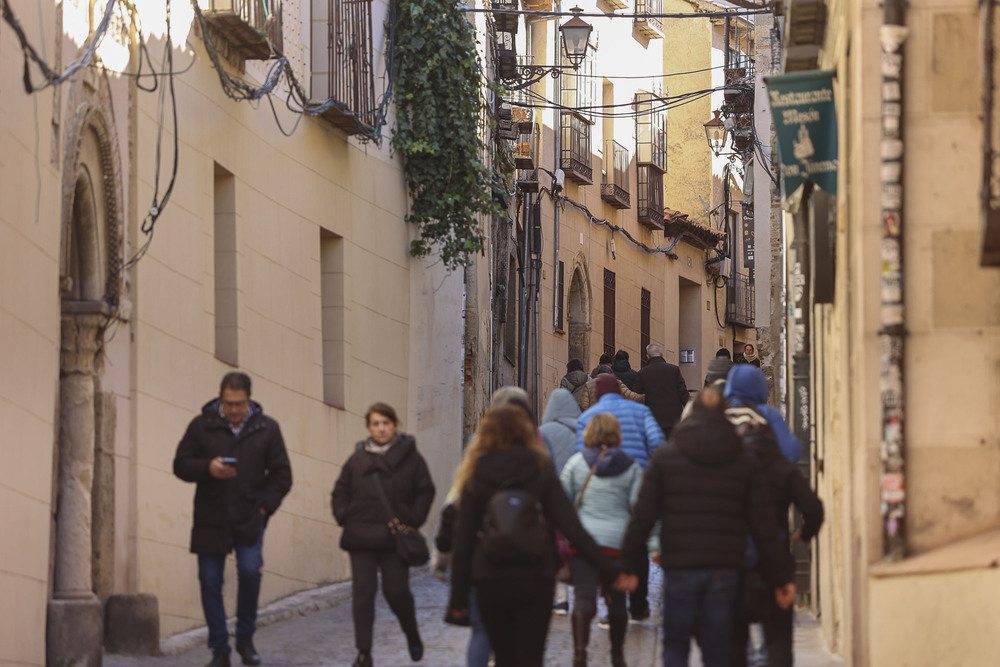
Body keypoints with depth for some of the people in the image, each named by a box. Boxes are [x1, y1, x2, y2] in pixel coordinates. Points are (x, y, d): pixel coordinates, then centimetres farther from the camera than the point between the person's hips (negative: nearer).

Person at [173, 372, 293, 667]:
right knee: (210, 582, -1)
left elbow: (281, 474, 8)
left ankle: (245, 638, 4)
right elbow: (181, 465, 3)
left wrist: (266, 506, -4)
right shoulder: (202, 426, 3)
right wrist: (208, 468, -16)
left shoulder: (266, 428, 4)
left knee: (250, 569, -17)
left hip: (249, 518, -1)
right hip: (210, 518, 1)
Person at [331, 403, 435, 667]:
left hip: (395, 538, -2)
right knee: (362, 594, -1)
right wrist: (343, 517, 1)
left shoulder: (410, 457, 2)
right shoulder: (357, 459, 9)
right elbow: (340, 492, 15)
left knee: (397, 591, -1)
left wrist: (413, 520, -6)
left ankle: (412, 635, 27)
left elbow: (425, 492, 3)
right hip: (362, 538, 2)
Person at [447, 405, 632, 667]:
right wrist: (610, 572, -8)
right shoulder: (541, 473, 0)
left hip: (490, 581, 1)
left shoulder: (476, 478, 2)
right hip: (535, 579, -1)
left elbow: (463, 540, 1)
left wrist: (458, 597, 4)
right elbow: (572, 528, -8)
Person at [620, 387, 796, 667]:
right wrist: (780, 578, 7)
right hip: (725, 569, 1)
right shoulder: (744, 462, 6)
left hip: (679, 569, -1)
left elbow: (642, 516, -2)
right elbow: (763, 526, 4)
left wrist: (629, 566, 3)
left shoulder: (665, 457, 3)